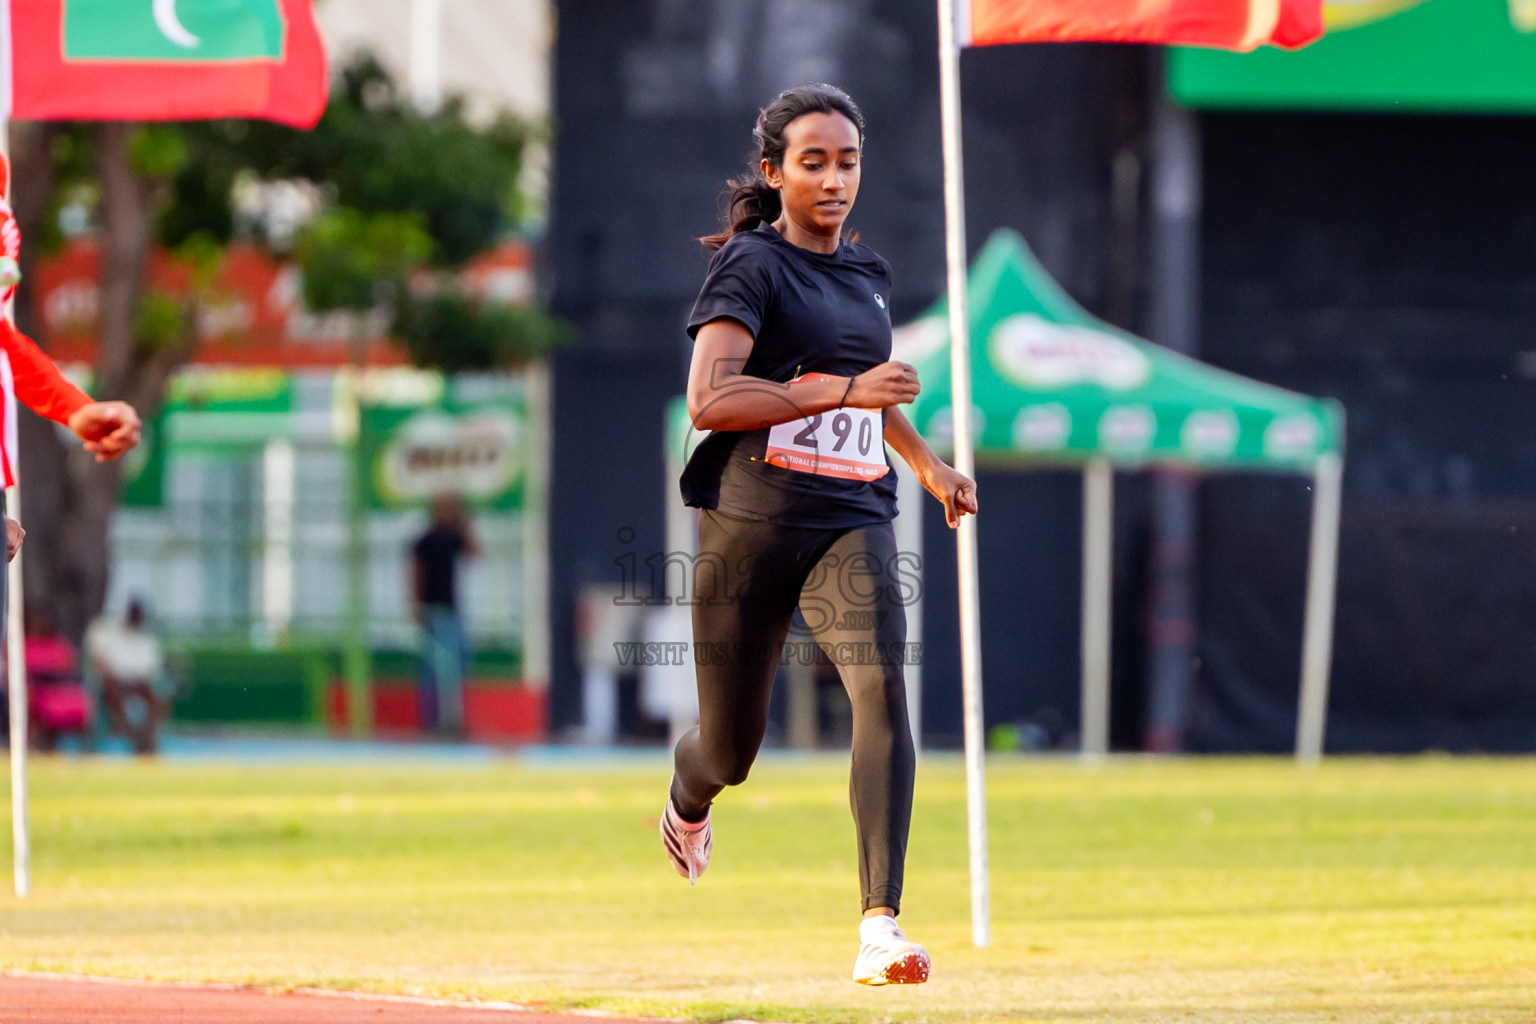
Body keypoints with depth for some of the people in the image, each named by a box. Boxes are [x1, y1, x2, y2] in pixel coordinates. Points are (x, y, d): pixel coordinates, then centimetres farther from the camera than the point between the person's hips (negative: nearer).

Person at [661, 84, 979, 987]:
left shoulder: (868, 275, 15)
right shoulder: (752, 267, -6)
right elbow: (709, 399, -18)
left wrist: (927, 463, 24)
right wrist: (844, 392, -23)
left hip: (853, 519, 4)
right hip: (752, 521, -4)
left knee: (882, 685, -23)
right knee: (731, 746, 7)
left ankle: (882, 928, -31)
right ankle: (690, 802, 48)